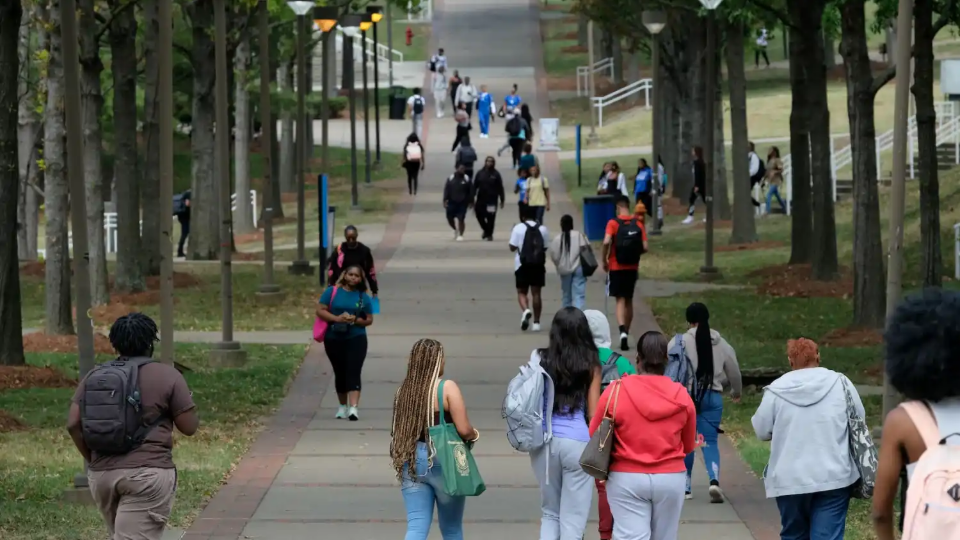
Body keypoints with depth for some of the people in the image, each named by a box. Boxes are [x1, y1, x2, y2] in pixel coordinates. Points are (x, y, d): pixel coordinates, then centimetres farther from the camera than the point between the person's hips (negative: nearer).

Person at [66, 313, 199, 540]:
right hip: (148, 474, -5)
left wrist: (93, 459, 13)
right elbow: (189, 427, -2)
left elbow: (73, 424, 1)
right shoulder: (167, 375, -3)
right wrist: (186, 400, 17)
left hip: (102, 474, 5)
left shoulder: (94, 376, 8)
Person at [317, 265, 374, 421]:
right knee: (340, 373, 12)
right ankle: (343, 406, 28)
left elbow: (369, 319, 6)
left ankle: (354, 408, -21)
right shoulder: (332, 291, 1)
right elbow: (320, 311, -3)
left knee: (353, 372, -12)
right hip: (334, 339, 1)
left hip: (356, 339, -1)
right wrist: (337, 318, -18)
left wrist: (355, 320, -14)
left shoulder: (363, 297, 5)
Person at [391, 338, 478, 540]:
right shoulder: (447, 388, -11)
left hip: (411, 461, 4)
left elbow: (399, 431, 11)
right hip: (442, 460, -4)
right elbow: (464, 430, -15)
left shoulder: (405, 389, 4)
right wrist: (474, 434, 6)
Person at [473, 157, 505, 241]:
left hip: (492, 200, -3)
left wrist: (502, 200, -3)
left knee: (490, 217, -1)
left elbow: (500, 188, -1)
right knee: (479, 215, 4)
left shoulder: (495, 174, -2)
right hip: (481, 199, 3)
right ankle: (486, 230, 27)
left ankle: (489, 234, 10)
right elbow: (475, 186, 5)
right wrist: (473, 198, 0)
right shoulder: (480, 173, 4)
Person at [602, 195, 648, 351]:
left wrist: (604, 259, -8)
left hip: (616, 267, -3)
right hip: (632, 267, 3)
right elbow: (644, 247, -4)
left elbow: (606, 242, -22)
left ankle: (623, 331, -26)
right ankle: (626, 334, 22)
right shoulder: (638, 224, 0)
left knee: (620, 299, -3)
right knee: (629, 300, 15)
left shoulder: (613, 223, -9)